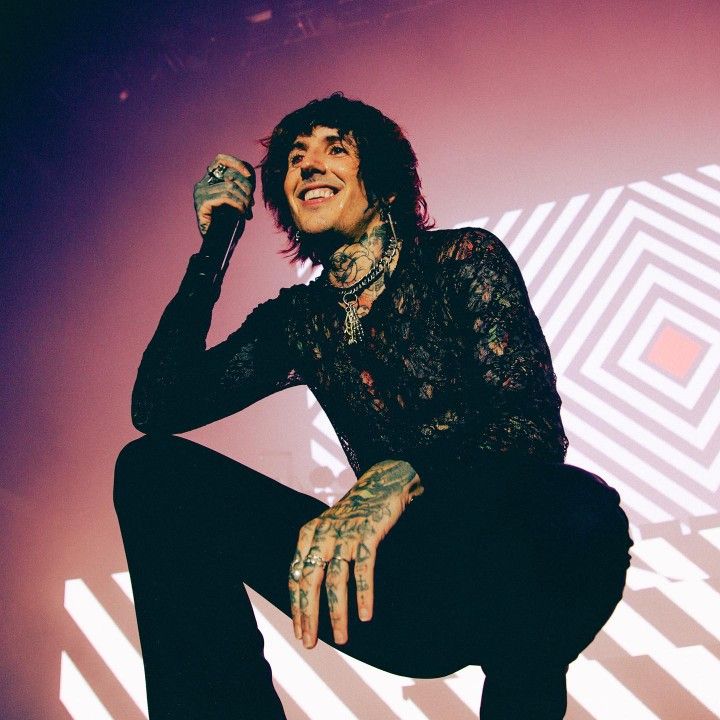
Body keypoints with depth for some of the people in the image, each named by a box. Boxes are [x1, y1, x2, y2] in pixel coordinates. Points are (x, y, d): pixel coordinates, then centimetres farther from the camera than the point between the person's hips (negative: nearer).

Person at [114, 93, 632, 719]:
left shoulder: (463, 258, 0)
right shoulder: (294, 321, 12)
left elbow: (534, 420, -13)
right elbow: (157, 410, 4)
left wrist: (398, 477, -32)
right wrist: (213, 246, 2)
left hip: (498, 572, -3)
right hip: (396, 592, 3)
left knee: (577, 509, -40)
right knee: (152, 467, -8)